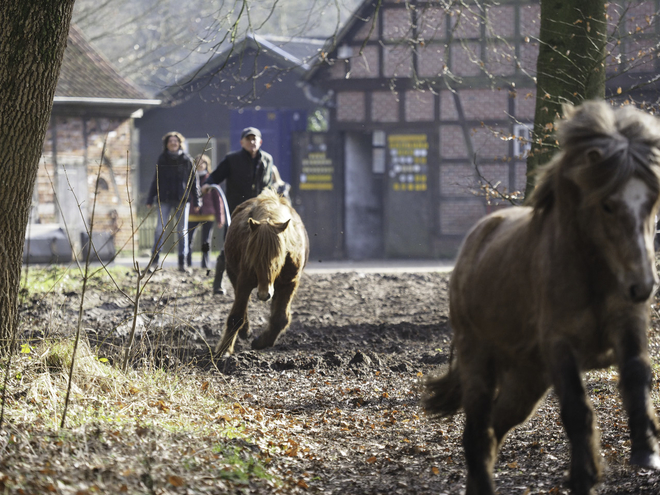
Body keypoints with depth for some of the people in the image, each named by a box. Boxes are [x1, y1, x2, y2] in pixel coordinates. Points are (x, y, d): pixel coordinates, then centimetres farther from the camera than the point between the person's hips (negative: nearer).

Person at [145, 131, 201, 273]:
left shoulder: (187, 160, 4)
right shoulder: (162, 160, 6)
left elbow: (193, 180, 6)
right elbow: (156, 180, 10)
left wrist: (196, 200, 3)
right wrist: (150, 199, 6)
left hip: (182, 200, 0)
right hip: (165, 200, 0)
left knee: (182, 230, 4)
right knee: (160, 229, -8)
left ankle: (182, 262, 8)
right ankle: (154, 260, -5)